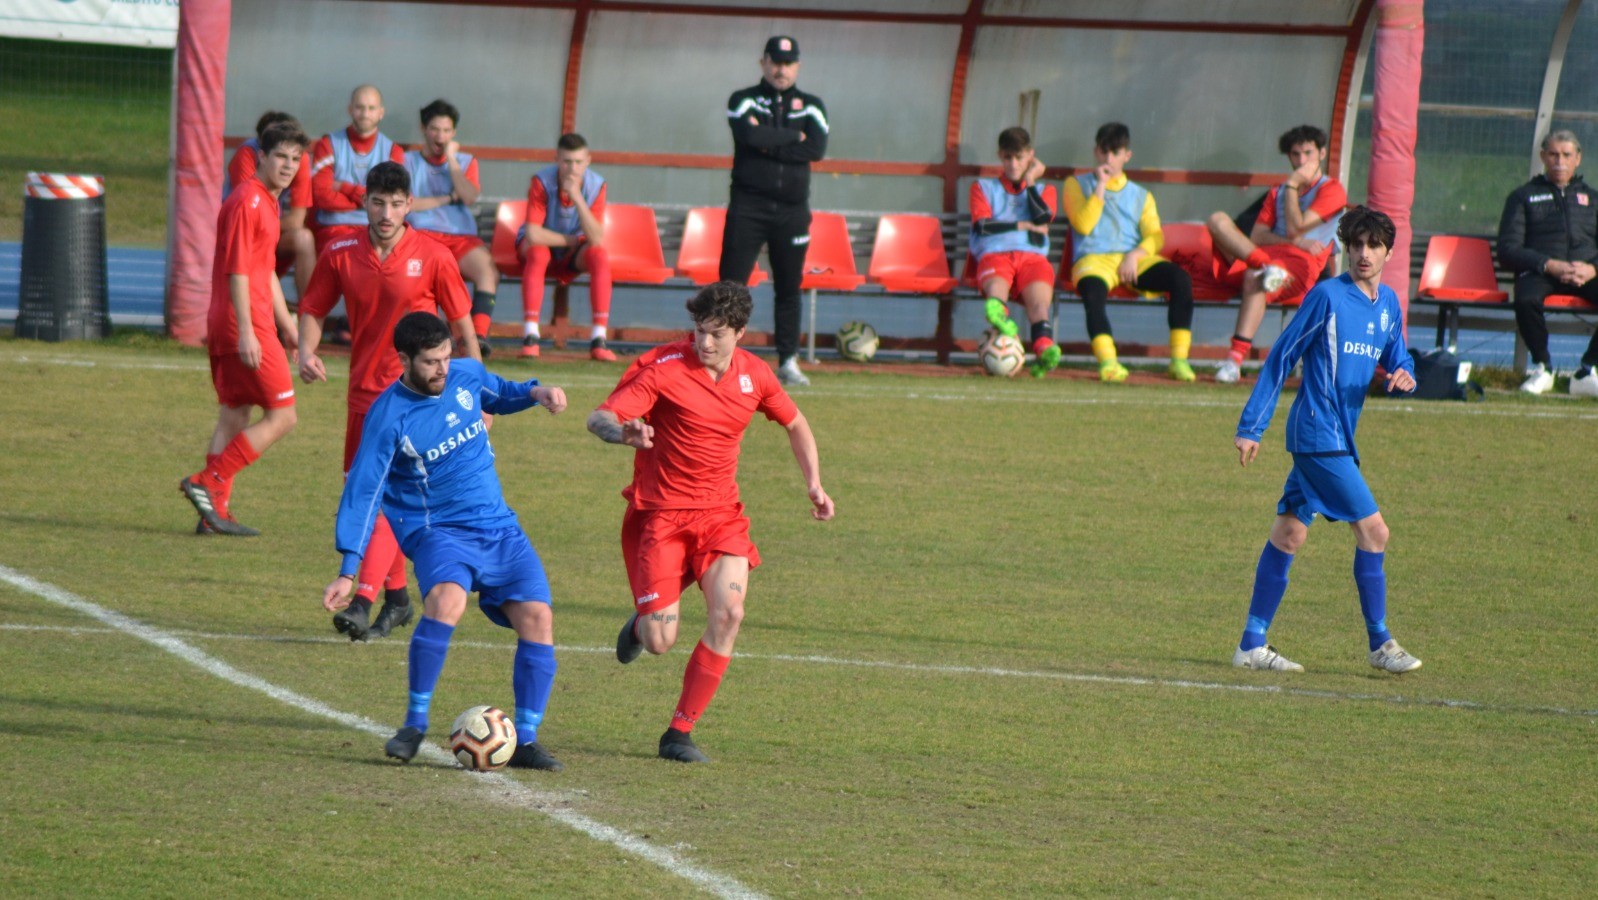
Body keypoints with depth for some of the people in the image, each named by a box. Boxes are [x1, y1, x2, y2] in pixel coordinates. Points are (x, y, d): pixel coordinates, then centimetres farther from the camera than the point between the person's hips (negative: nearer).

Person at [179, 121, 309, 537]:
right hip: (245, 327, -10)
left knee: (233, 417, 10)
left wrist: (287, 326, 30)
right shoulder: (247, 202, -13)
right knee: (281, 416, -7)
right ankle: (208, 482, -9)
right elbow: (237, 271, -19)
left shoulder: (266, 203, 19)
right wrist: (246, 332, -23)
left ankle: (215, 511, 10)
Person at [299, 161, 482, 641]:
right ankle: (396, 597, 28)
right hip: (364, 392, 5)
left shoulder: (433, 257, -7)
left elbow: (463, 329, 1)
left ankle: (363, 602, -25)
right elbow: (312, 311, 10)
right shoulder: (340, 254, 0)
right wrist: (307, 351, -12)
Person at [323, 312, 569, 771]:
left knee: (537, 618, -11)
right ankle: (414, 724, -22)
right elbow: (363, 491, -11)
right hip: (440, 529, -5)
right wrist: (348, 570, -17)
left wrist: (536, 393, 4)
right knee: (446, 600, -34)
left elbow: (500, 395, 27)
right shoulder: (389, 416, -12)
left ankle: (525, 741, -2)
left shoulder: (466, 375, 3)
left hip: (499, 527, 5)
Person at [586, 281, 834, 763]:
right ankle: (641, 624, 32)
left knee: (728, 611, -19)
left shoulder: (754, 375, 2)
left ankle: (680, 732, -6)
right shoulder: (663, 367, -13)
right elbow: (600, 417, -21)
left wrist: (814, 484, 10)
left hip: (720, 514, 4)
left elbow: (794, 423, 21)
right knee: (659, 642, -11)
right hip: (661, 513, -4)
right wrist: (625, 432, -45)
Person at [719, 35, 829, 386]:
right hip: (748, 208, -2)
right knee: (731, 282, -7)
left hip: (792, 209, 2)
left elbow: (817, 148, -8)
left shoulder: (811, 106, 10)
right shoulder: (743, 101, 4)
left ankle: (788, 361, 10)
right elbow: (750, 135, -17)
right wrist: (793, 137, -7)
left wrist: (770, 146, -12)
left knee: (789, 287, 5)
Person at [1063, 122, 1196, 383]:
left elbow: (1155, 237, 10)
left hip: (1135, 260, 3)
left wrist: (1136, 254, -11)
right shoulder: (1077, 185, 18)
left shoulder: (1140, 195, 25)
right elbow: (1083, 225, 0)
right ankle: (1107, 361, -50)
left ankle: (1179, 359, -27)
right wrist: (1100, 187, -2)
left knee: (1180, 278, -27)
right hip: (1094, 259, -3)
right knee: (1093, 290, -40)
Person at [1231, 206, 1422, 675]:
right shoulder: (1328, 296, -10)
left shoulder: (1389, 303, 12)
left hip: (1339, 437, 8)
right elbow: (1280, 359, -7)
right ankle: (1379, 642, -1)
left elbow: (1396, 359, 20)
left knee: (1289, 532, 9)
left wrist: (1403, 375, -6)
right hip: (1320, 436, -8)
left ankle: (1252, 644, 12)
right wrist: (1250, 426, -9)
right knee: (1373, 529, -10)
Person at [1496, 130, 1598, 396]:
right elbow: (1507, 250, 5)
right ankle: (1542, 368, -12)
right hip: (1539, 273, -2)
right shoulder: (1523, 197, 18)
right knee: (1526, 300, -38)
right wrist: (1549, 265, -12)